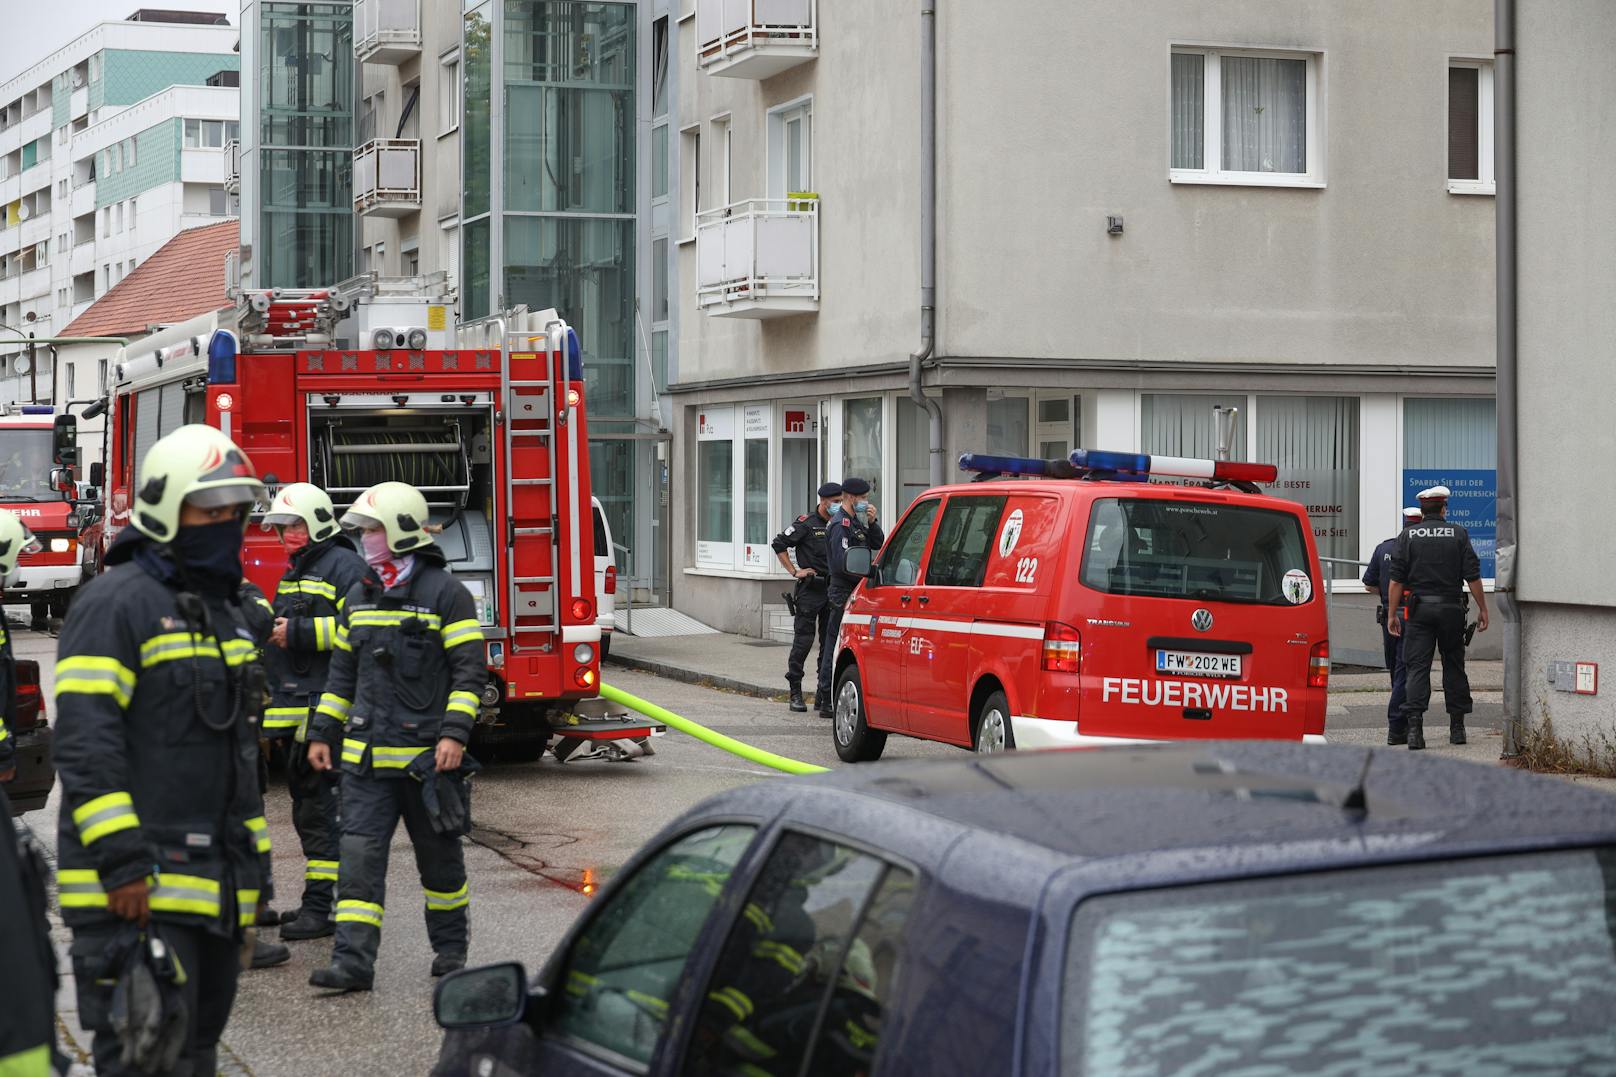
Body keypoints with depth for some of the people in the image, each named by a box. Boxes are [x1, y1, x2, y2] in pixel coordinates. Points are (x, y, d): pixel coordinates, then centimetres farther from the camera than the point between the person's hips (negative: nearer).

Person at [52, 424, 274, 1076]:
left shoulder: (225, 611, 19)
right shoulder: (118, 601, -9)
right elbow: (85, 742, -17)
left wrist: (254, 868, 21)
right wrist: (120, 862, -23)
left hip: (213, 889, 9)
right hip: (139, 893, -9)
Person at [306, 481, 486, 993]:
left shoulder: (445, 594, -6)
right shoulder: (359, 598, 13)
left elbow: (470, 670, -10)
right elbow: (342, 673, 19)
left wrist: (454, 733, -19)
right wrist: (322, 733, 14)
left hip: (426, 755, -5)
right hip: (366, 756, 5)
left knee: (439, 857, 10)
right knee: (359, 854, -5)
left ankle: (450, 948, 26)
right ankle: (353, 960, -7)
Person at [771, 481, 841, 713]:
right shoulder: (807, 523, -4)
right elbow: (779, 544, -3)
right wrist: (795, 571, -4)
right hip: (809, 590, -5)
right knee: (803, 641, -4)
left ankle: (825, 693, 11)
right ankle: (795, 693, 1)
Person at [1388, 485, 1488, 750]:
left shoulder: (1408, 536, 0)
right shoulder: (1458, 534, 1)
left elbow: (1396, 579, -2)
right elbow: (1472, 576, -1)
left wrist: (1392, 614, 2)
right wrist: (1482, 609, 7)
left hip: (1418, 609, -1)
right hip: (1451, 608, 1)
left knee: (1416, 668, -3)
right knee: (1454, 666, 12)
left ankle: (1414, 728, -15)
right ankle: (1457, 727, 15)